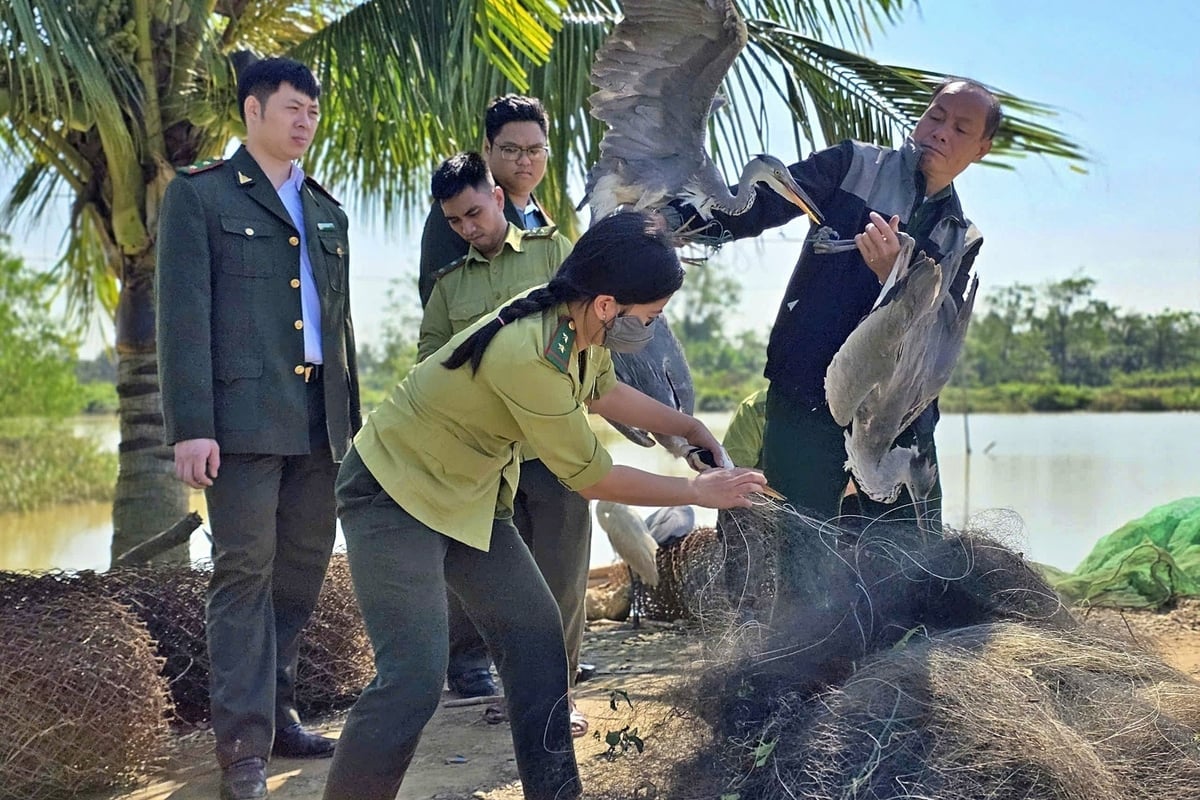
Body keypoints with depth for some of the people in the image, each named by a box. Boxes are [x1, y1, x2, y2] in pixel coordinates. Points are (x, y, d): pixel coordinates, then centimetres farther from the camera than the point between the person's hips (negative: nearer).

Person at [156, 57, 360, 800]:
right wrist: (190, 426, -14)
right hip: (243, 415, -6)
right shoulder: (199, 195, 2)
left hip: (318, 418, 6)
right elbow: (184, 316, -6)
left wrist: (352, 419, 17)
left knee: (303, 571, 7)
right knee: (247, 572, -6)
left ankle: (278, 711, 19)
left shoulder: (326, 212, 20)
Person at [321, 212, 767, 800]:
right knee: (414, 679, -18)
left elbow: (601, 390, 16)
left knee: (537, 642, 6)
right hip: (395, 493, -9)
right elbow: (593, 479, -21)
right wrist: (699, 492, -11)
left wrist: (686, 427, 11)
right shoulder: (530, 356, -34)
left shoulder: (577, 320, -9)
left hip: (470, 496, 9)